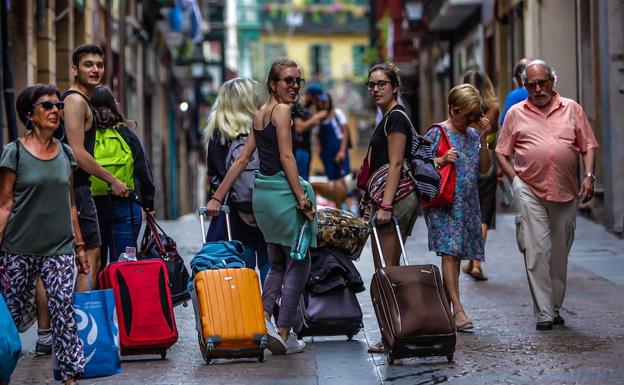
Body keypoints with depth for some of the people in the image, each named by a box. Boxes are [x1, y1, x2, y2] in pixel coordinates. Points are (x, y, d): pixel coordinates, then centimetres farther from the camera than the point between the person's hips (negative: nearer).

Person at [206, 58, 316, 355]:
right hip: (282, 190, -9)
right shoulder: (282, 109, -10)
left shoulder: (260, 113, 16)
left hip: (262, 191, 9)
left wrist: (218, 197, 16)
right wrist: (303, 198, -20)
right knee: (298, 263, 0)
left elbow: (242, 159, 15)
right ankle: (284, 333, 0)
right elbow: (286, 157, -17)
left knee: (278, 263, 18)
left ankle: (263, 316, 1)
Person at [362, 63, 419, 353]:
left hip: (394, 198, -10)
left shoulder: (395, 117, -10)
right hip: (388, 199, 10)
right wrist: (373, 202, 24)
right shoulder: (389, 118, 20)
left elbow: (395, 164, -17)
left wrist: (386, 205, -22)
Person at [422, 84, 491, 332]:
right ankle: (458, 310, -19)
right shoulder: (437, 133, -4)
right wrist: (441, 160, -19)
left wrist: (483, 138, 2)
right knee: (449, 252, -14)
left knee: (456, 253, 7)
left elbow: (484, 169, 11)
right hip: (443, 202, -6)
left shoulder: (473, 134, 13)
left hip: (467, 204, 6)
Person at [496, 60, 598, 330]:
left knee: (560, 252, 10)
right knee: (536, 250, -9)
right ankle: (543, 313, -8)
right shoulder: (516, 114, 7)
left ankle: (555, 307, 23)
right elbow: (502, 153, 9)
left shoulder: (571, 109, 10)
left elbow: (588, 146, 10)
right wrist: (516, 180, -2)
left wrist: (589, 176, -3)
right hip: (530, 191, -2)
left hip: (566, 192, 2)